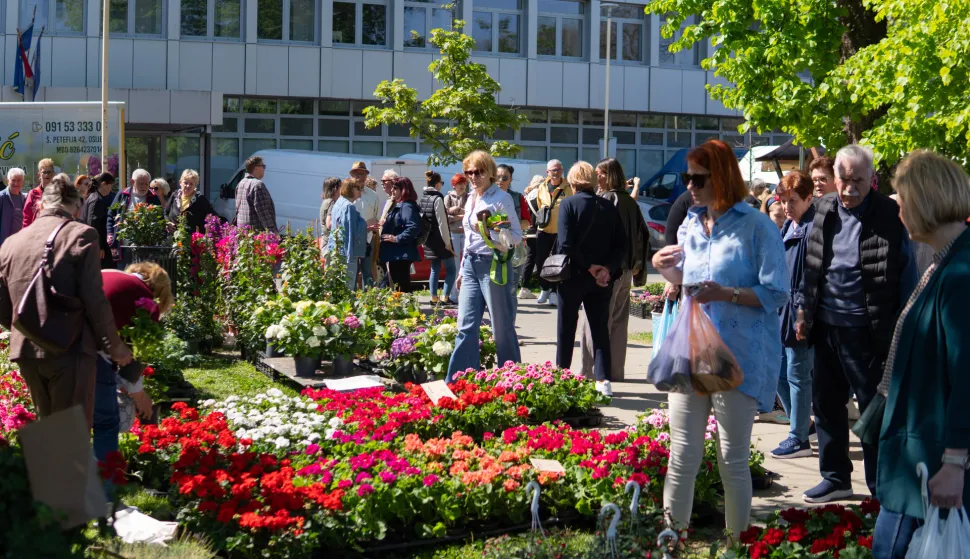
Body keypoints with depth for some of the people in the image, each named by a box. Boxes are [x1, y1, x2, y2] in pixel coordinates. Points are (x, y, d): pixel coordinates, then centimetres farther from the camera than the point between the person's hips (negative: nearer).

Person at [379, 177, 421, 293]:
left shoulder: (407, 206, -14)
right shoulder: (396, 206, 19)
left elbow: (414, 227, -27)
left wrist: (398, 238, -23)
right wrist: (384, 226, 13)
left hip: (402, 253, -11)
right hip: (395, 253, 11)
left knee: (402, 286, -9)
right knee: (397, 284, 14)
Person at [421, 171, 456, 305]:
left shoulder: (423, 198, 8)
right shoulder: (437, 198, -16)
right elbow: (442, 222, -18)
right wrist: (447, 242, -15)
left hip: (429, 239, 8)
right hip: (439, 239, -8)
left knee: (435, 269, 13)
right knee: (451, 269, 0)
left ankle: (434, 298, 10)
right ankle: (445, 297, -8)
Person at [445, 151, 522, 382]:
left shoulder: (501, 198, -8)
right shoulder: (471, 199, 14)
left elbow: (517, 236, -10)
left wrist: (490, 233, -24)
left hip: (493, 266, -7)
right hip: (471, 265, 7)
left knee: (502, 327, 2)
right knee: (466, 327, 1)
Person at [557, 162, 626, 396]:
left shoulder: (569, 204, -11)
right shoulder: (610, 207, 2)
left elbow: (565, 244, -18)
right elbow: (622, 244, -2)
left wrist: (590, 267, -12)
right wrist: (607, 268, -9)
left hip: (573, 277, -3)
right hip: (602, 279, 3)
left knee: (566, 329, 9)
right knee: (600, 328, 9)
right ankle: (603, 379, 4)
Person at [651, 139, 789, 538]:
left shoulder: (757, 227, -8)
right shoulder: (690, 226, 10)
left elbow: (777, 294, -11)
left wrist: (726, 294, -24)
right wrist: (667, 270, 1)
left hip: (739, 357, -5)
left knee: (733, 460, 3)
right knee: (682, 456, 6)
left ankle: (736, 541, 16)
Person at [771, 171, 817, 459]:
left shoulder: (814, 228, -15)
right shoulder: (788, 227, 13)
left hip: (801, 309, -9)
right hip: (783, 308, 9)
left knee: (797, 375, -1)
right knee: (777, 370, 14)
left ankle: (799, 439, 9)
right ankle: (801, 423, 28)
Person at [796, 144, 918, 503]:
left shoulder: (889, 217, -10)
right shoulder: (825, 211, 5)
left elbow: (907, 275, -7)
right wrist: (805, 311, 13)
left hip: (866, 330, -6)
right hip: (826, 325, 6)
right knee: (826, 404, 14)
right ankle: (835, 478, 29)